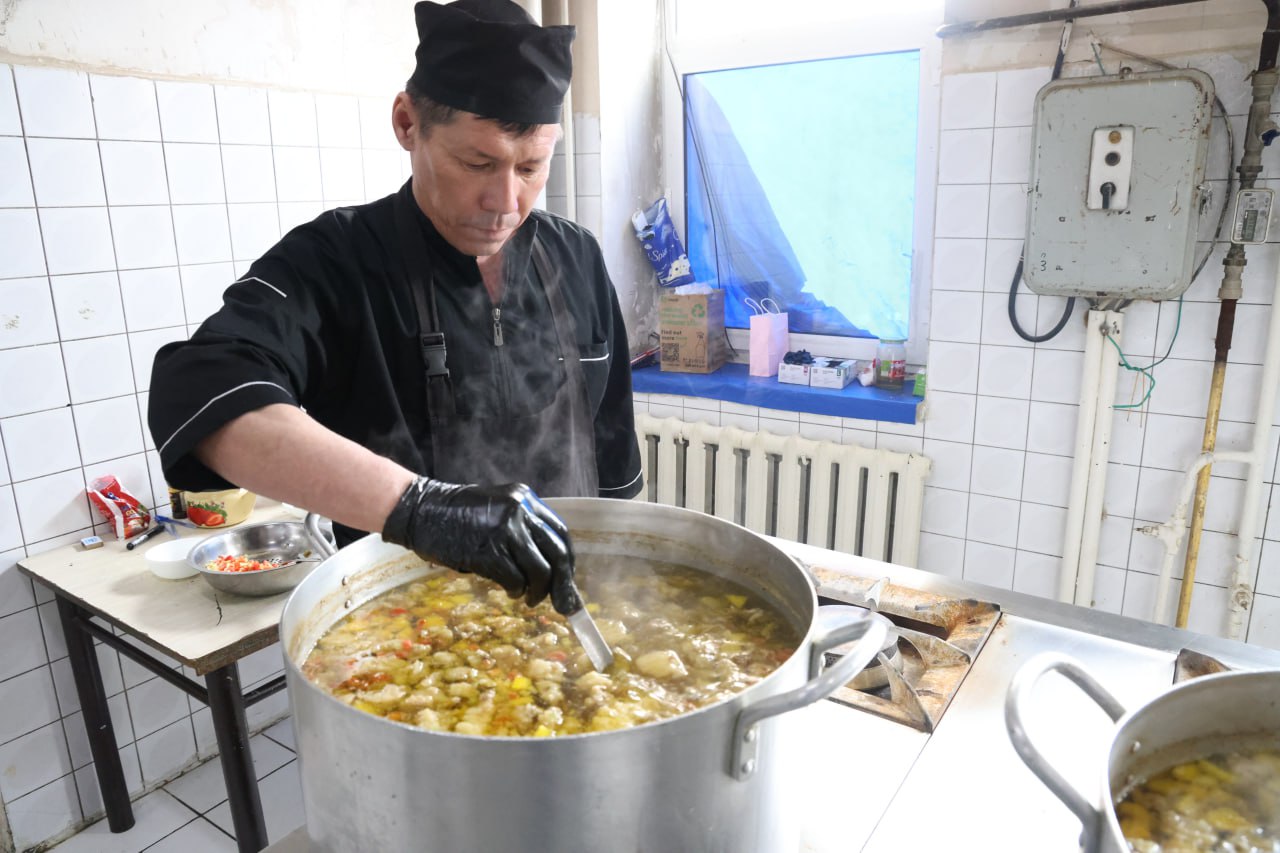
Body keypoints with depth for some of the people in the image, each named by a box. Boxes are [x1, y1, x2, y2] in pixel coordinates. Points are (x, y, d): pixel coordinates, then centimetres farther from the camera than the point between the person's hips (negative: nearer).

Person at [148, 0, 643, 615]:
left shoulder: (576, 261, -5)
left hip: (568, 605, 4)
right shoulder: (334, 264, -18)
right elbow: (205, 396, -36)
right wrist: (416, 504, -49)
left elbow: (612, 453, 2)